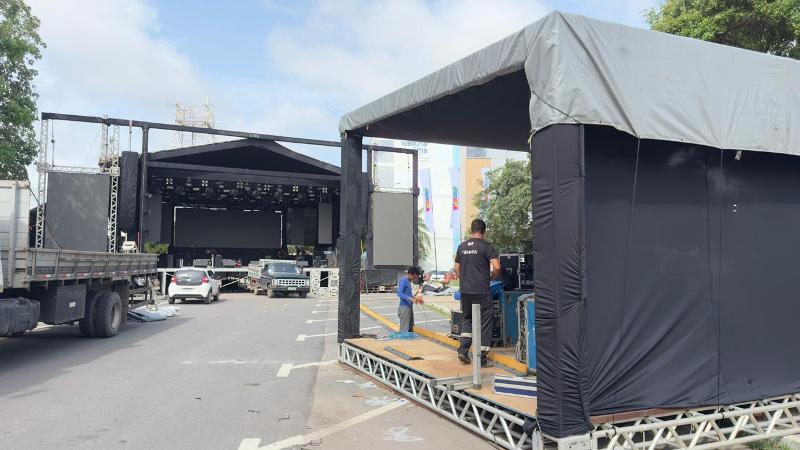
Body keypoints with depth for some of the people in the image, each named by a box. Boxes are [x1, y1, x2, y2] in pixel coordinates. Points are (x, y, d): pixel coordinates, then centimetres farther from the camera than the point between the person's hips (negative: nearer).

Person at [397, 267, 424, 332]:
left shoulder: (408, 281, 15)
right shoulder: (403, 281, -14)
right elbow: (399, 293, -24)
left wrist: (414, 297, 10)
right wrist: (411, 299, -29)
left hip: (409, 307, 10)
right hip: (404, 307, -10)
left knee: (410, 329, 13)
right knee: (404, 329, -10)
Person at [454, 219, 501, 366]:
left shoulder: (462, 247, 9)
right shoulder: (486, 246, -7)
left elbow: (457, 269, 15)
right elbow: (496, 267, -16)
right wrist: (492, 277, 3)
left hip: (465, 291, 5)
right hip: (481, 292, -5)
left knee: (468, 320, 20)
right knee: (484, 322, 4)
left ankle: (463, 351, 9)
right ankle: (481, 358, 6)